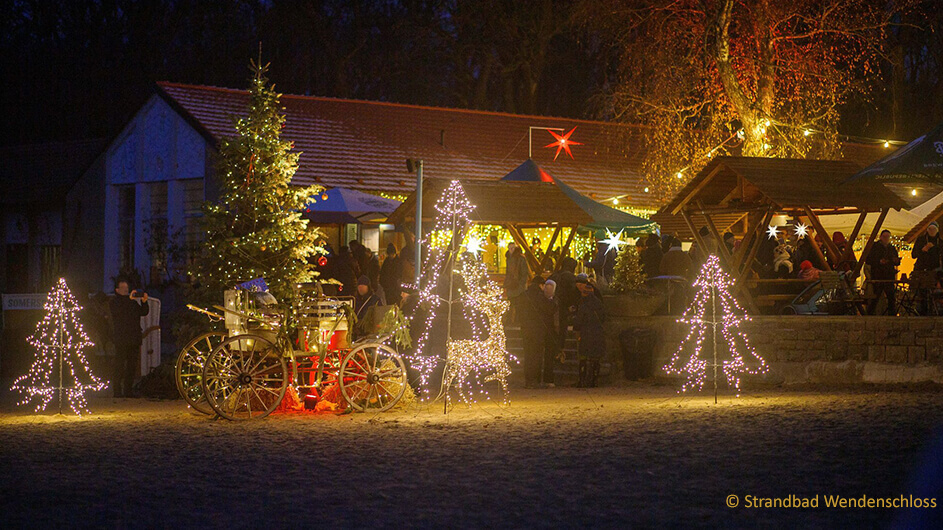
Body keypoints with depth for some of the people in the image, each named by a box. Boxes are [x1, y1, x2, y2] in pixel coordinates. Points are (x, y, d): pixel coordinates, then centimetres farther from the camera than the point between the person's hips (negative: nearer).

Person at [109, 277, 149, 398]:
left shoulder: (133, 302, 18)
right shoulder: (114, 302, 4)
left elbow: (144, 313, 9)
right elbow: (117, 310, -18)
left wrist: (144, 302, -8)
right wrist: (129, 298, -25)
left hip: (134, 340, 5)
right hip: (121, 341, -5)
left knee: (132, 367, 5)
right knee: (120, 367, -8)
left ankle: (128, 391, 10)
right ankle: (117, 391, -6)